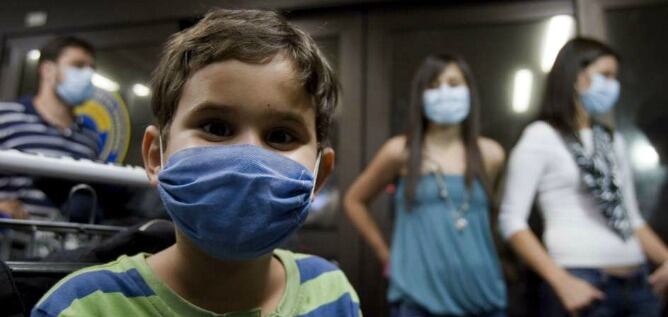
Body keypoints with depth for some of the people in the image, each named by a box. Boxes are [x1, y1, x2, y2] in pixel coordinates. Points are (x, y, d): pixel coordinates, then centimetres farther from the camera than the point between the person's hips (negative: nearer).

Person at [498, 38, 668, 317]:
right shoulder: (540, 136, -5)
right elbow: (511, 220, -10)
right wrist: (562, 281, -16)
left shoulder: (613, 140, 14)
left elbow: (631, 217, 18)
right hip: (582, 285, -6)